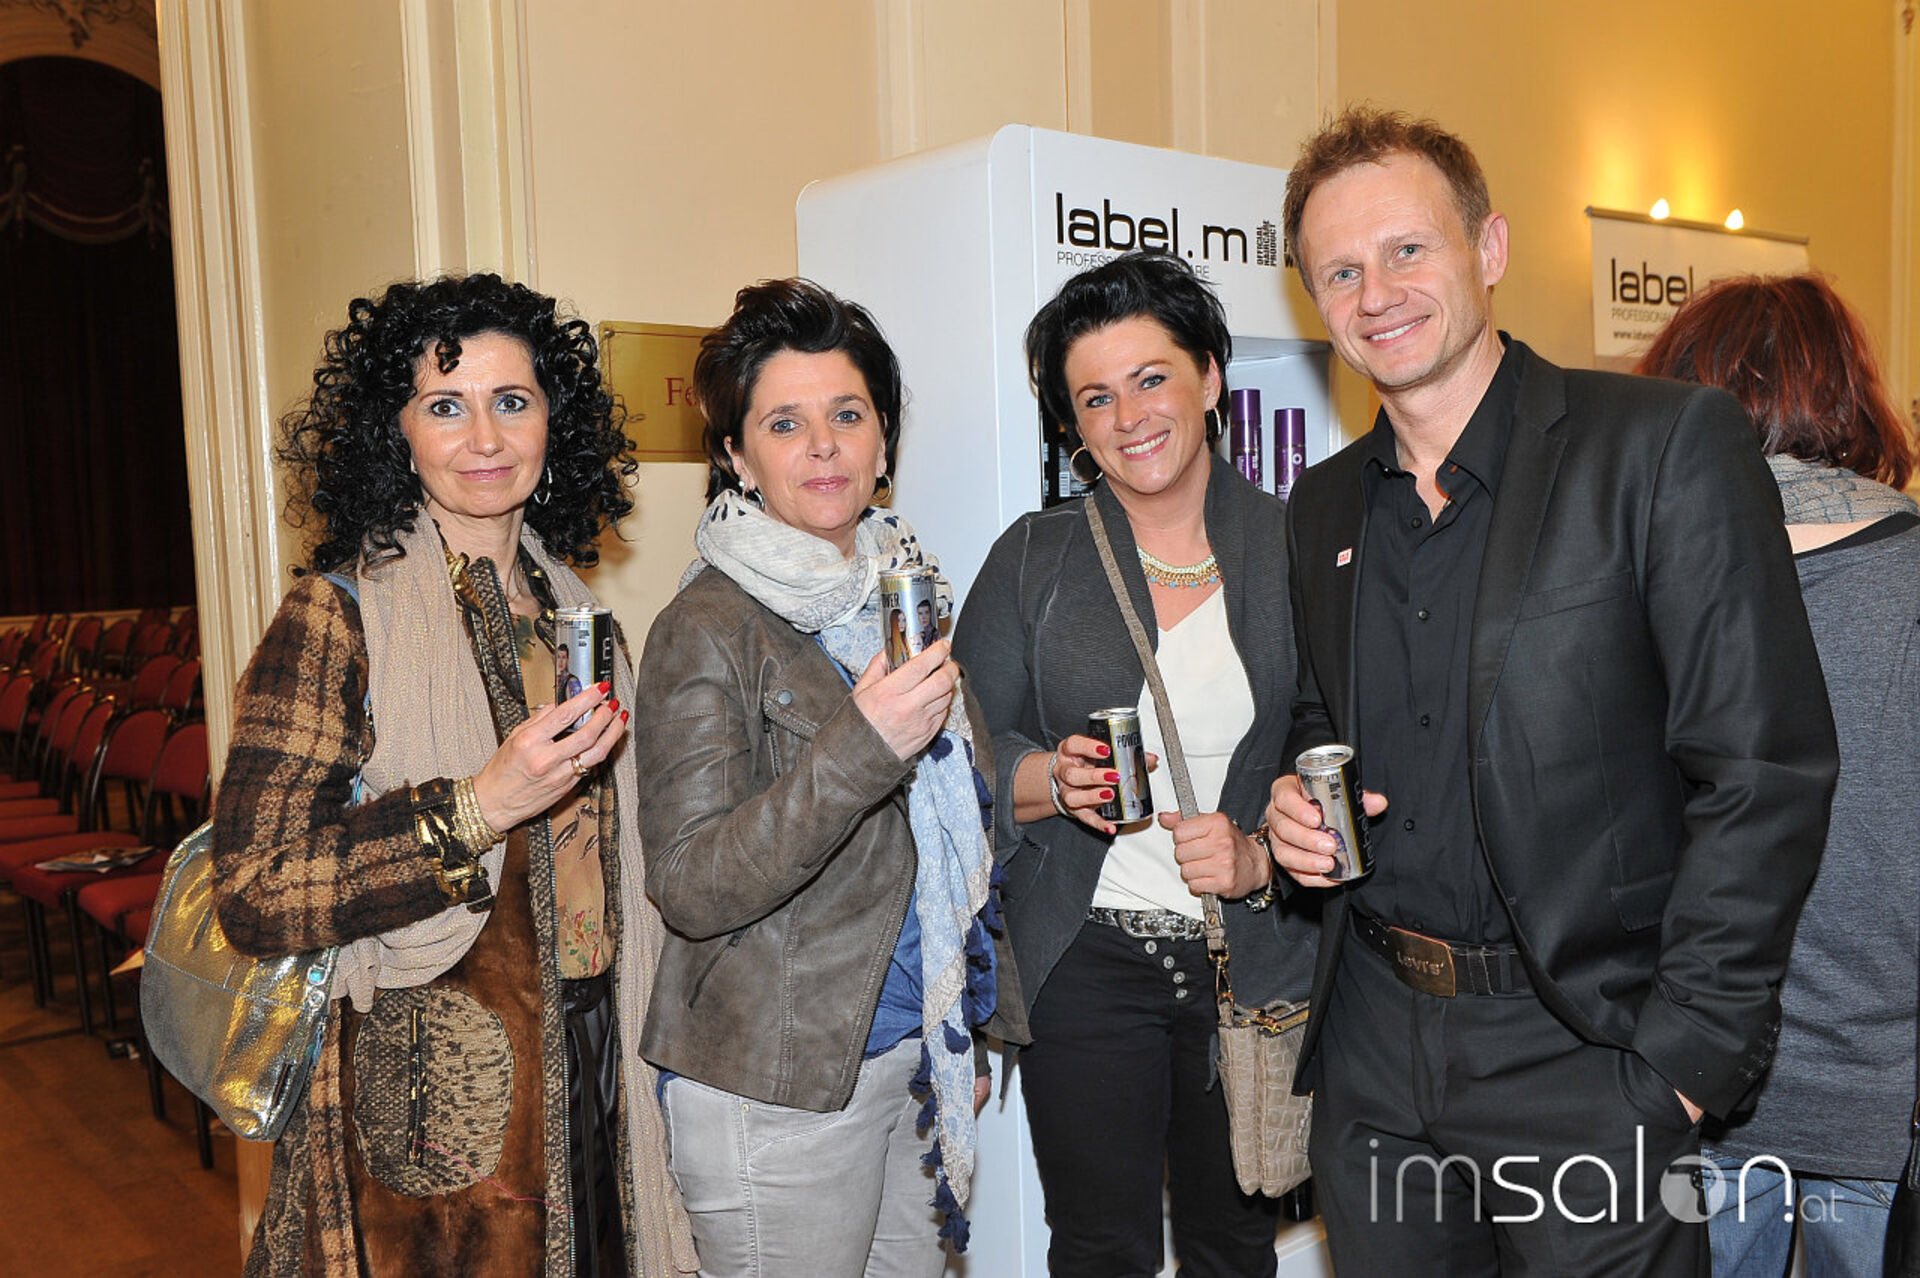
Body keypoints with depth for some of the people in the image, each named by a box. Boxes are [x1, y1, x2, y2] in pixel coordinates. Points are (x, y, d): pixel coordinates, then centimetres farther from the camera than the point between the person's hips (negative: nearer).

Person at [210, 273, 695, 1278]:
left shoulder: (563, 604, 7)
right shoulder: (339, 614, -13)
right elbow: (252, 893, -17)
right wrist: (478, 809, -26)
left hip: (587, 1072, 6)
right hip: (431, 1101, -6)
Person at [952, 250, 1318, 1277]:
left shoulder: (1296, 549, 0)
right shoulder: (1034, 559, 1)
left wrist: (1260, 858, -14)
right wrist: (1053, 779, -17)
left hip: (1256, 956, 1)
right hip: (1087, 956, 0)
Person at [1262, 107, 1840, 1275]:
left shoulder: (1669, 443, -10)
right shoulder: (1325, 503, 8)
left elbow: (1765, 773, -13)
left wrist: (1683, 1060, -15)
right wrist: (1299, 799, -2)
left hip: (1585, 1050, -5)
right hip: (1374, 1047, 5)